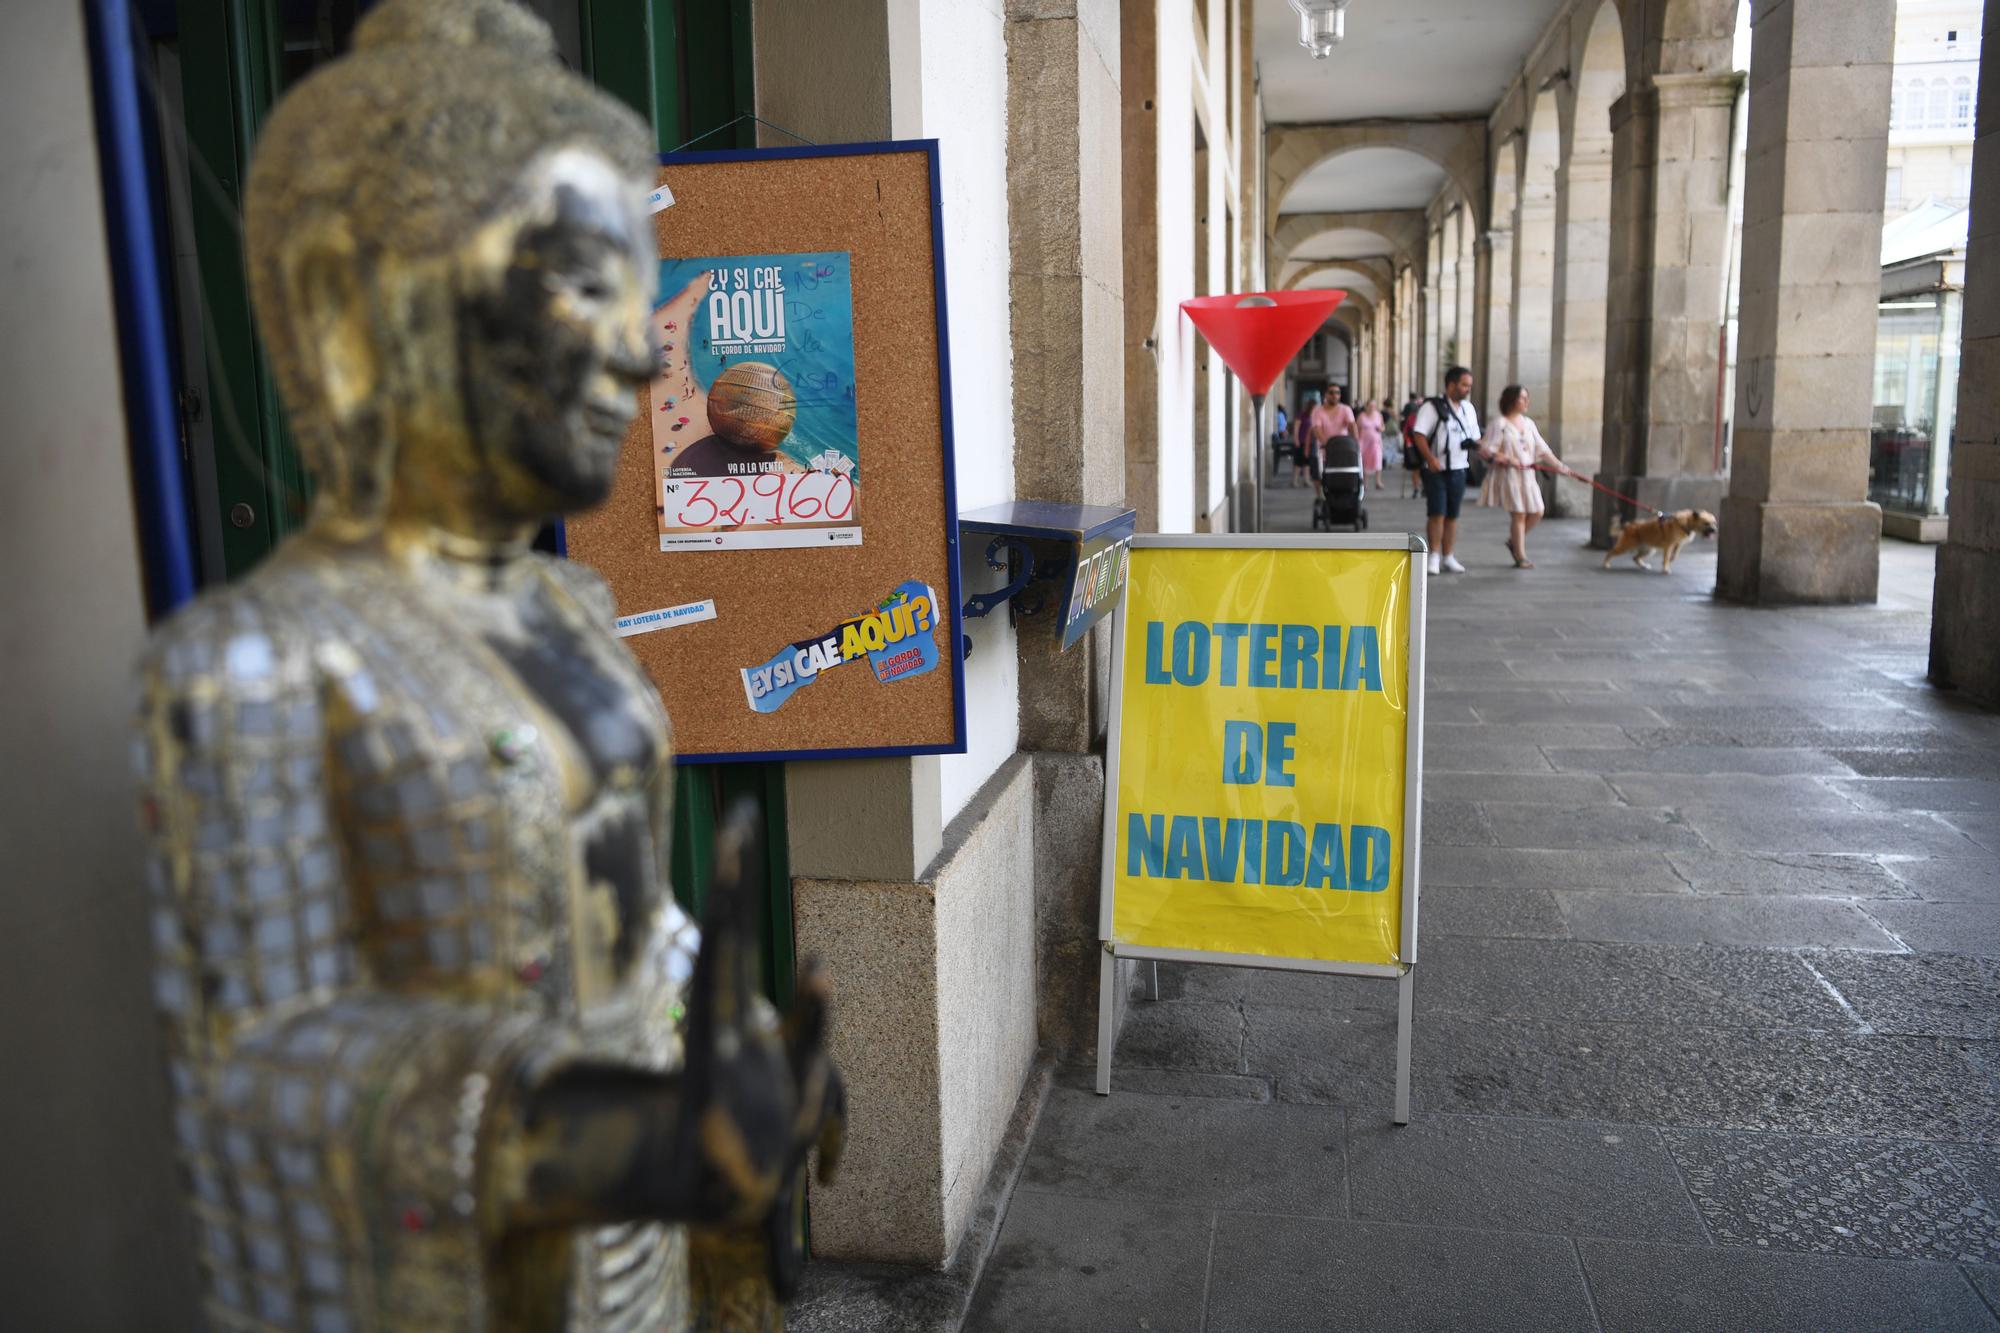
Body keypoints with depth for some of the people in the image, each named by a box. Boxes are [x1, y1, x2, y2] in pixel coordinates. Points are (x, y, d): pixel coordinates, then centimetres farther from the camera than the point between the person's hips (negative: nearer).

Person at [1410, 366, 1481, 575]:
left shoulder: (1469, 409, 14)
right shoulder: (1432, 407, -7)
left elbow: (1474, 438, 21)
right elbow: (1418, 434, -13)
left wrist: (1476, 445, -3)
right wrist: (1430, 458, -25)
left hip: (1458, 470, 6)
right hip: (1436, 470, -6)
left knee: (1452, 516, 9)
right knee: (1437, 513, -10)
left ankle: (1447, 558, 15)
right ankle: (1434, 556, 0)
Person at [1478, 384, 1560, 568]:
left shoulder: (1528, 423, 13)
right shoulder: (1499, 423, -7)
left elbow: (1542, 448, 12)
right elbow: (1488, 450, -12)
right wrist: (1509, 459, -22)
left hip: (1527, 475, 7)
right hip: (1508, 475, -7)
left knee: (1536, 512, 4)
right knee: (1518, 513, -6)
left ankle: (1514, 541, 26)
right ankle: (1521, 557, 2)